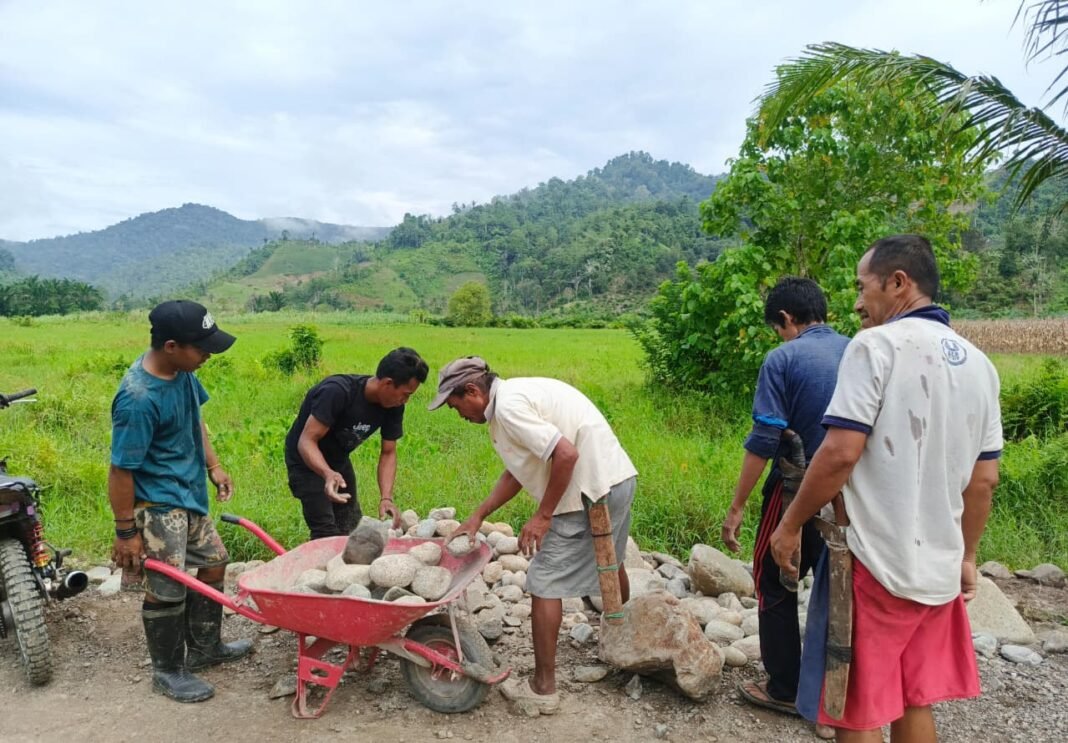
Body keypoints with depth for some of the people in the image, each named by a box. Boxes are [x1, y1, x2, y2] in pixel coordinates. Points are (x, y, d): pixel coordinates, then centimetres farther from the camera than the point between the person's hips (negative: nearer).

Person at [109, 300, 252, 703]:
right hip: (158, 503, -9)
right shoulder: (138, 399, -29)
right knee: (168, 589, 3)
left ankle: (204, 648, 38)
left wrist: (213, 465, 15)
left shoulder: (181, 370, -4)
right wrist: (126, 531, -16)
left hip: (189, 494, 9)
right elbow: (121, 471, -22)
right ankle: (167, 671, 26)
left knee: (214, 563, 20)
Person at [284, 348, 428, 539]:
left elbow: (388, 453, -8)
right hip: (307, 460, -7)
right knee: (327, 534, -14)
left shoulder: (393, 407, -14)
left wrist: (386, 498, -22)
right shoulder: (337, 392, -33)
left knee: (351, 530, 14)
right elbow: (307, 441, -34)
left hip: (338, 459, 7)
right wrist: (328, 474, -52)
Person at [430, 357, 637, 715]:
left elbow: (566, 454, -27)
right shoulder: (514, 395, 11)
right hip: (618, 478, 10)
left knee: (545, 582, 0)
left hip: (591, 490, -10)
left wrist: (542, 516, -17)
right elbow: (516, 472, 15)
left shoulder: (508, 407, -19)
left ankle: (543, 688, 11)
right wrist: (477, 517, 14)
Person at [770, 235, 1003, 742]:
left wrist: (790, 524, -8)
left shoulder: (877, 345, -13)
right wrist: (967, 556, 22)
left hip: (874, 562, -7)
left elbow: (841, 454, -20)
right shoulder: (979, 363, 9)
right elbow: (984, 478, 12)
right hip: (938, 567, 7)